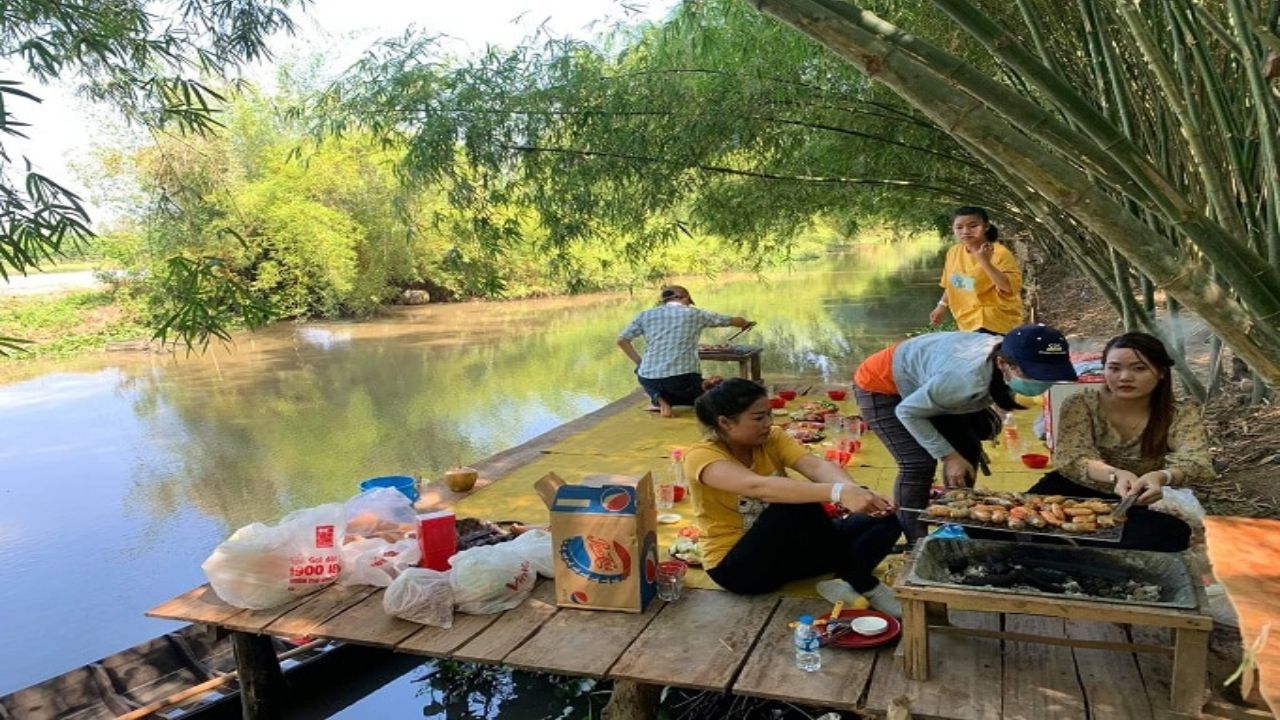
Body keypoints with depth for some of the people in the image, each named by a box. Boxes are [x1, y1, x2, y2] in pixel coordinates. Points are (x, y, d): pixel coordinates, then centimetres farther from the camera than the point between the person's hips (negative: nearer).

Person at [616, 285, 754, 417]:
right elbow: (733, 321, 19)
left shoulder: (646, 315, 11)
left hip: (649, 378, 2)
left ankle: (658, 399, 4)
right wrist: (746, 323, 40)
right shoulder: (695, 313, 8)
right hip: (683, 377, -1)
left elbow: (622, 340, 6)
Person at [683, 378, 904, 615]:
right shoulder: (701, 456, -22)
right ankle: (861, 583, -19)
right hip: (736, 566, -6)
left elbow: (816, 466, -21)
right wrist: (838, 492, -52)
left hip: (784, 549, 7)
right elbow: (757, 486, -41)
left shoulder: (772, 438, -3)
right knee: (798, 504, -34)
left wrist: (854, 489, -44)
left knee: (885, 519, -7)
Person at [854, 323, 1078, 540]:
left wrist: (983, 418, -4)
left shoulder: (1006, 354, -19)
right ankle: (917, 544, -3)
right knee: (918, 464, -18)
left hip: (922, 384, 8)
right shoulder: (967, 379, -42)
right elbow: (906, 412, -26)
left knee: (967, 449, 4)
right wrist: (948, 456, -22)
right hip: (879, 385, -8)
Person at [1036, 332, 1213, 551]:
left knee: (1171, 532, -32)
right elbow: (1070, 457, -20)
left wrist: (1161, 477, -47)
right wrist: (1116, 475, -42)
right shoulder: (1081, 404, -8)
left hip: (1143, 505, 2)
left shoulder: (1180, 414, -5)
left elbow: (1198, 463, -22)